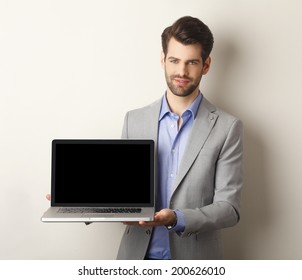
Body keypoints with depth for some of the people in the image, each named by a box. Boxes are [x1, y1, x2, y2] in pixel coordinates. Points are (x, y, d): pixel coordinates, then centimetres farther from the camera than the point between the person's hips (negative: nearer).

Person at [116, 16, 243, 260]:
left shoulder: (227, 128, -8)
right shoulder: (134, 120, 0)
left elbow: (229, 207, -11)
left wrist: (177, 219, -25)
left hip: (195, 258, -2)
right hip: (137, 255, 2)